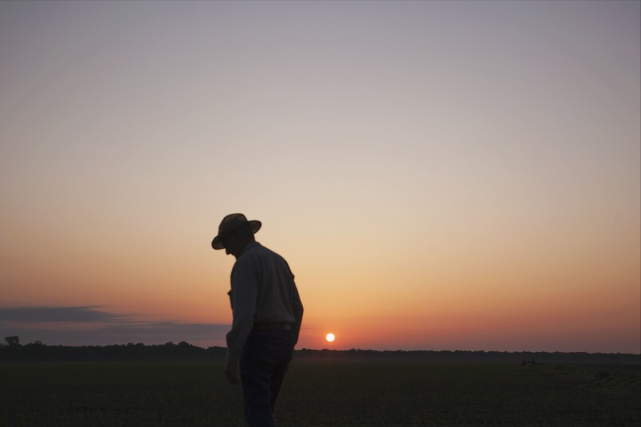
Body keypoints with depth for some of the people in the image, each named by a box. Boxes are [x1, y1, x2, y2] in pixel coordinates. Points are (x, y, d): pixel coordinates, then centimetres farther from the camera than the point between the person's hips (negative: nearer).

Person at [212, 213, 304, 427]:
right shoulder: (279, 262, 17)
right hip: (281, 343, 9)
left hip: (258, 344, -9)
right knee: (260, 409, 17)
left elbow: (244, 313, -22)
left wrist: (231, 359, -22)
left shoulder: (245, 263, -12)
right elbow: (296, 309, 18)